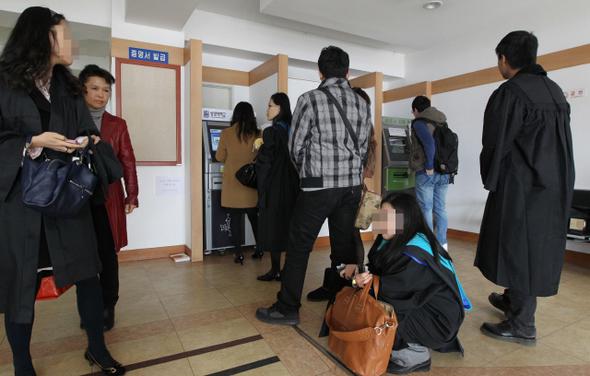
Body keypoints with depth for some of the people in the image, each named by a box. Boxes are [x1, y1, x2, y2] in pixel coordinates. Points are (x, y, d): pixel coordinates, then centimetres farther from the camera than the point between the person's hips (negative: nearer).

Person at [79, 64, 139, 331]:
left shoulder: (117, 125, 8)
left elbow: (128, 162, 5)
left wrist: (131, 196, 0)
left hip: (107, 201, 0)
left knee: (108, 256, 5)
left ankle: (107, 307, 20)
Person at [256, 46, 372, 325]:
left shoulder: (310, 100, -6)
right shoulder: (362, 105, 9)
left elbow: (295, 147, -2)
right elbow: (363, 149, 12)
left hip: (317, 187, -5)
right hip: (352, 187, 5)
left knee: (298, 248, 6)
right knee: (344, 248, 13)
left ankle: (287, 309, 16)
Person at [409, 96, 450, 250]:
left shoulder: (419, 123, -7)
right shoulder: (442, 122, 16)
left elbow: (429, 143, -23)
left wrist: (429, 166, -18)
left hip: (427, 173, -7)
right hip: (444, 172, 7)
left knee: (426, 209, 1)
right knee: (440, 208, 12)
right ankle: (442, 244, 19)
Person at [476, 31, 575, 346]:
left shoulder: (510, 93, -14)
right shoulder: (555, 90, 12)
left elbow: (496, 144, -15)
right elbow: (562, 140, 15)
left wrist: (490, 180, -1)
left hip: (521, 188, -9)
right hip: (555, 186, 9)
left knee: (518, 247, 0)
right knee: (538, 246, 17)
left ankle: (522, 326, 10)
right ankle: (513, 300, 36)